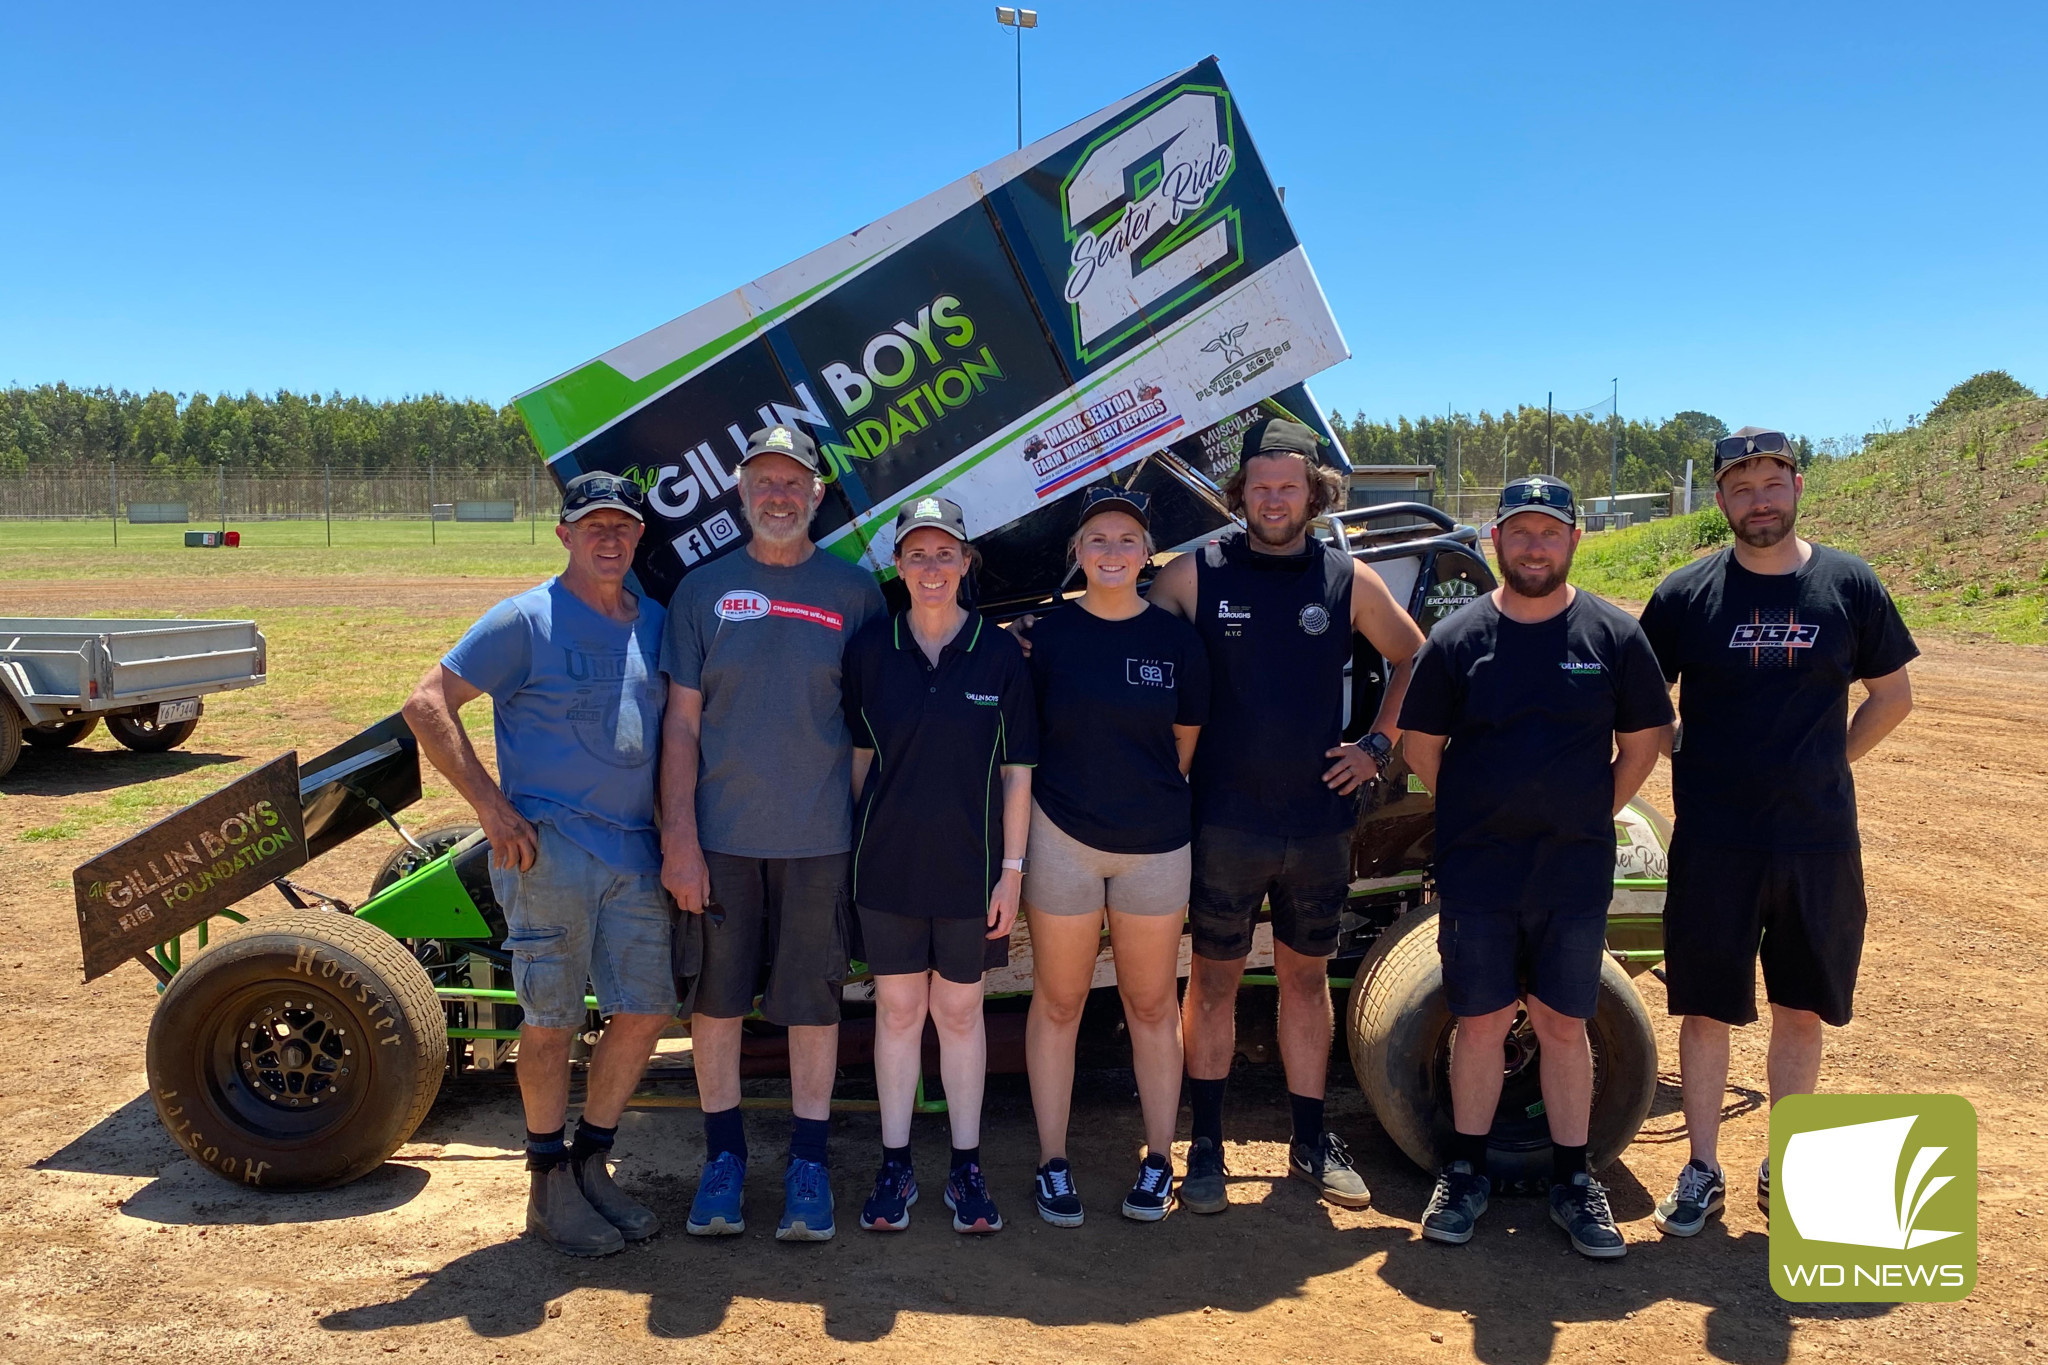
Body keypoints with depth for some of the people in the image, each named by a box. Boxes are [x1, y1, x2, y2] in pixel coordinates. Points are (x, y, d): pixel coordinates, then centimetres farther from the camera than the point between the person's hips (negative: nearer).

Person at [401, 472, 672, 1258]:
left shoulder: (655, 624, 13)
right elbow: (427, 705, -8)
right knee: (553, 1022, 3)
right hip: (549, 846, -5)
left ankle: (590, 1166, 26)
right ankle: (549, 1186, 20)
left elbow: (675, 730, 20)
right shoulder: (526, 620, -4)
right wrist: (492, 808, -13)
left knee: (645, 1011, 7)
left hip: (636, 853, 6)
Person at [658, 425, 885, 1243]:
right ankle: (723, 1156, 25)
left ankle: (808, 1163, 21)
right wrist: (679, 835, -4)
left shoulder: (853, 592, 4)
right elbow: (682, 723, 3)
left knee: (814, 1001, 7)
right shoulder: (703, 590, 4)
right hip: (721, 835, 1)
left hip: (820, 838, 0)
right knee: (716, 998, 9)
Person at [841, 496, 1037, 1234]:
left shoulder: (999, 653, -5)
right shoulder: (870, 647, -2)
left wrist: (1012, 868, -4)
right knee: (897, 1010, 11)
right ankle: (895, 1165, 24)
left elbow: (1017, 770, -2)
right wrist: (855, 842, 4)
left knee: (961, 1012, 12)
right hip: (888, 863, 1)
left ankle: (967, 1166, 25)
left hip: (970, 866, -1)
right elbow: (859, 756, 5)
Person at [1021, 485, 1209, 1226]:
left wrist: (1143, 793, 8)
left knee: (1152, 1003, 11)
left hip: (1154, 843, 1)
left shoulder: (1175, 638, -1)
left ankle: (1159, 1160, 25)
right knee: (1058, 1002, 8)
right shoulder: (1048, 636, -3)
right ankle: (1053, 1163, 20)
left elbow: (1184, 741, 8)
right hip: (1062, 838, -1)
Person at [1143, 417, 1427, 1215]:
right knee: (1214, 980, 6)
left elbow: (1414, 658, 14)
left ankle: (1311, 1142, 26)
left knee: (1306, 976, 14)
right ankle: (1206, 1147, 18)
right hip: (1224, 820, -2)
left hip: (1320, 820, 2)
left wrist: (1379, 745, 6)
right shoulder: (1194, 575, -3)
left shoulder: (1348, 580, 3)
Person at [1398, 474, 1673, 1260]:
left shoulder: (1614, 635, 0)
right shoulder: (1457, 637, -2)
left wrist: (1591, 813, 5)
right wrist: (1476, 812, 5)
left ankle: (1572, 1182, 24)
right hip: (1476, 870, 0)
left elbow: (1643, 742, 8)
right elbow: (1420, 744, 5)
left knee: (1564, 1025, 9)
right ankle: (1465, 1173, 23)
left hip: (1576, 870, 0)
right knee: (1479, 1023, 8)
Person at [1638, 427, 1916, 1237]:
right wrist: (1692, 765, -2)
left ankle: (1783, 1169, 28)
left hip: (1820, 842, 2)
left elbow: (1893, 695, 11)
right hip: (1713, 844, -1)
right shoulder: (1686, 594, -3)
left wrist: (1824, 765, 4)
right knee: (1706, 1010, 6)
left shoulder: (1850, 585, 1)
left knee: (1802, 1009, 12)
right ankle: (1702, 1172, 20)